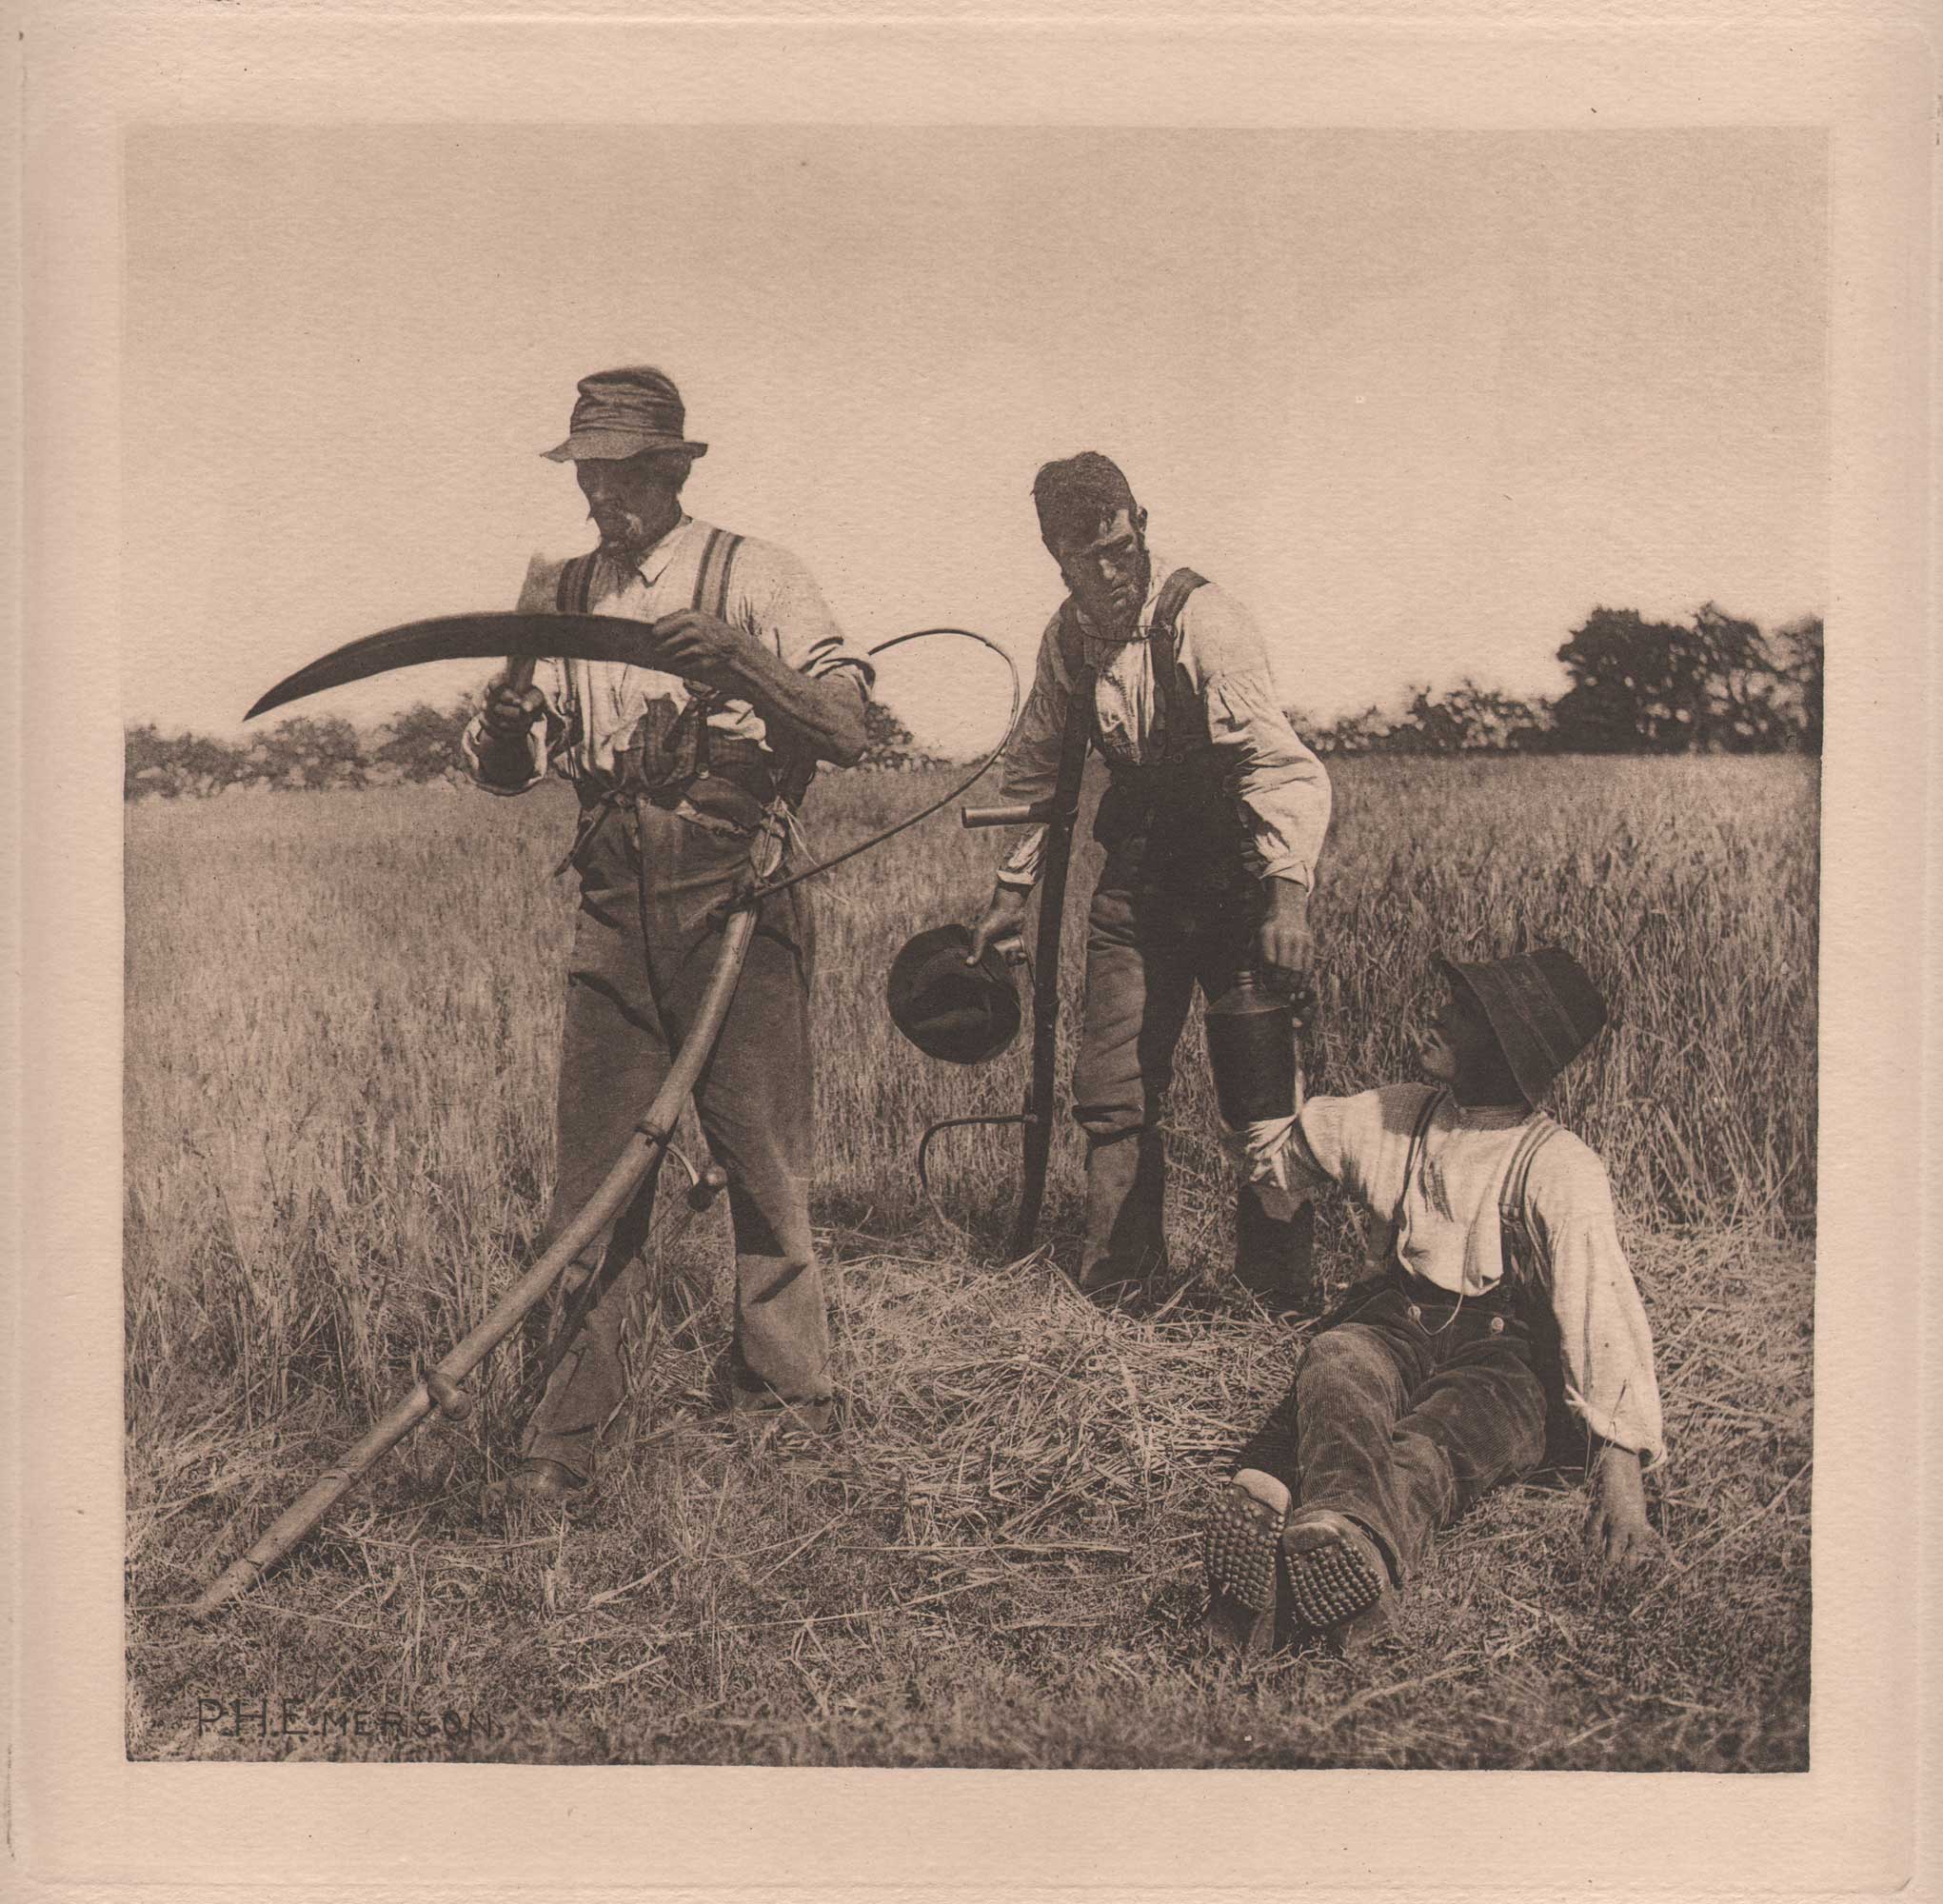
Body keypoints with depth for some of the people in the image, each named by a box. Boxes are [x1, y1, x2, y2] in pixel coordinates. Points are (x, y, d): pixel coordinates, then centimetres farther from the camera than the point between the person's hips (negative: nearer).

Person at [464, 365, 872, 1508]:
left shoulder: (754, 578, -2)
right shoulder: (559, 597, 12)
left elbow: (847, 734, -13)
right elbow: (503, 775, 12)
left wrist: (738, 664, -29)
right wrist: (506, 724, -12)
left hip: (739, 909, -3)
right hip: (614, 918, 4)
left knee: (768, 1175, 4)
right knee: (595, 1179, 3)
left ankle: (790, 1414, 18)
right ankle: (567, 1436, 11)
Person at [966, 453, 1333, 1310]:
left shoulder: (1202, 621, -19)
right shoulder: (1067, 637, 1)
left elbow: (1282, 764, -27)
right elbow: (1035, 770, 17)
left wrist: (1288, 891, -40)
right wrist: (1012, 887, 15)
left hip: (1235, 877, -5)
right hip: (1136, 877, 5)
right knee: (1112, 1091, 5)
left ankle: (1281, 1293, 9)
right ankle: (1110, 1286, 20)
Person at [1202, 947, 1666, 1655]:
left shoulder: (1560, 1169, -8)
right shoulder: (1391, 1117, 10)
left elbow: (1601, 1310, -18)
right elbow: (1284, 1147, 31)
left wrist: (1621, 1475, -25)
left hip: (1502, 1362, -3)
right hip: (1391, 1326, 3)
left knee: (1427, 1450, -37)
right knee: (1334, 1365, -34)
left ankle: (1342, 1541, -71)